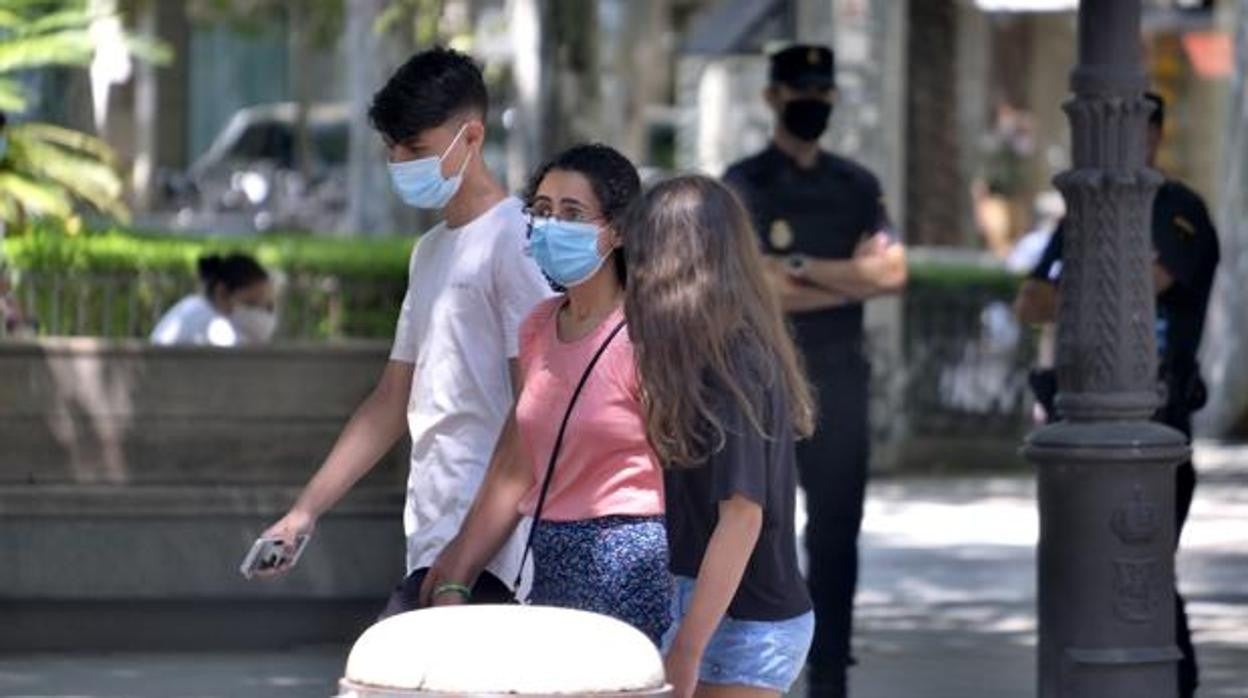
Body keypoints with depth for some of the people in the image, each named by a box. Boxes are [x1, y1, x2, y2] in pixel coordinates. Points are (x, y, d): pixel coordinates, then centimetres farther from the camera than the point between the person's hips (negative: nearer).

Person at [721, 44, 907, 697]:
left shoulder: (855, 186, 12)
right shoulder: (743, 185, -2)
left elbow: (893, 270, -2)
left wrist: (802, 267, -11)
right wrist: (852, 279, -7)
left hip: (839, 379, 4)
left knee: (836, 533, 4)